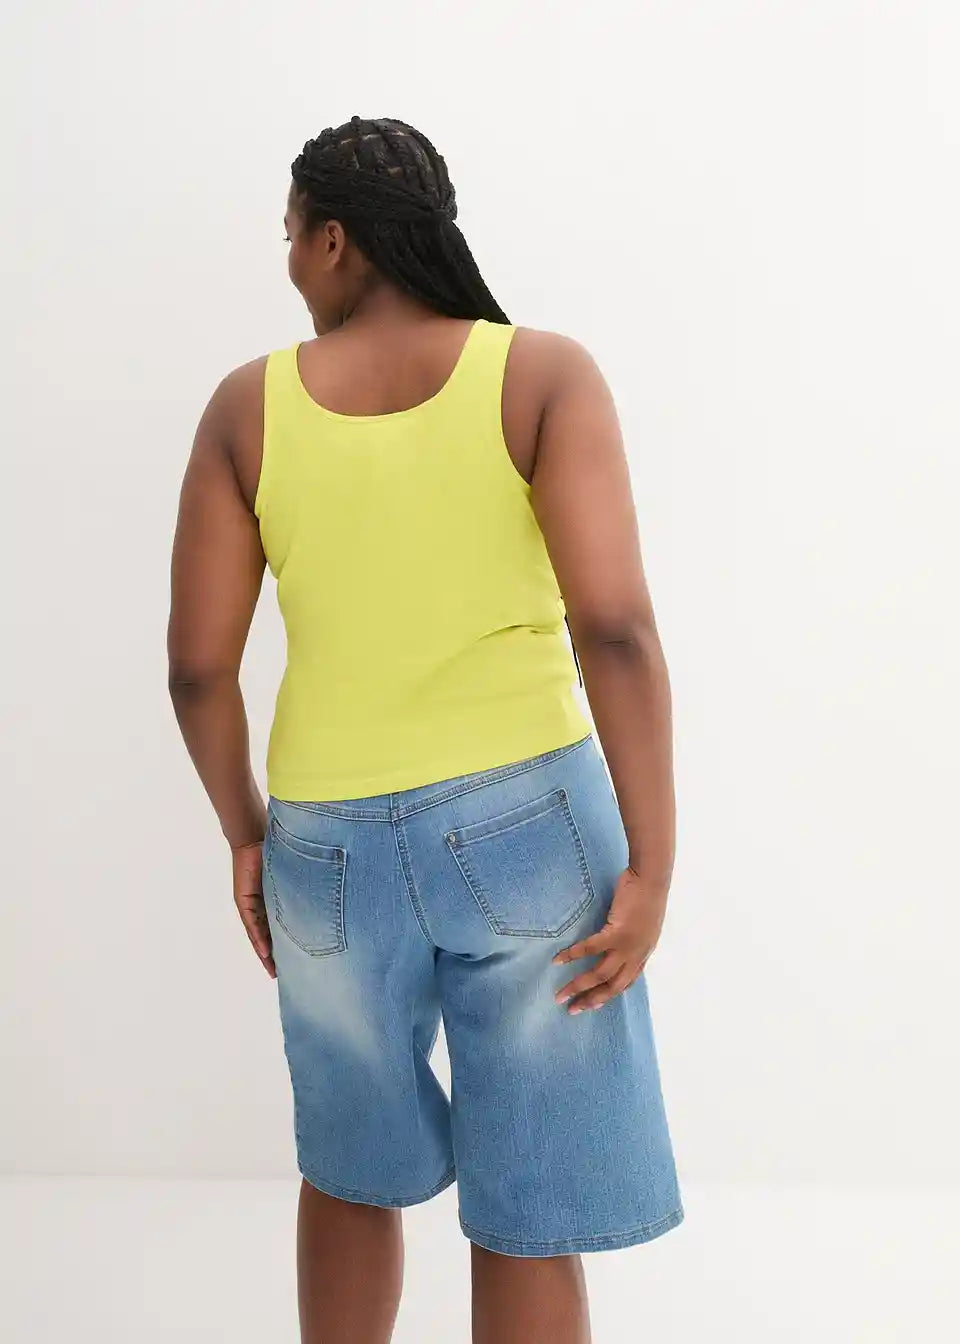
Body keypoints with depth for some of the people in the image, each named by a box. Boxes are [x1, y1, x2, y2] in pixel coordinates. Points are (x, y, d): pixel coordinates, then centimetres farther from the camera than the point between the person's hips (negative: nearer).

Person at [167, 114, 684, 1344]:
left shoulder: (249, 403, -1)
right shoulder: (545, 372, -7)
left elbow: (197, 663, -3)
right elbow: (614, 621, -19)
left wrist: (246, 835, 12)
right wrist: (652, 863, -13)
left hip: (335, 844, 3)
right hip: (525, 824, -2)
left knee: (354, 1166, 26)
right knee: (528, 1218, 10)